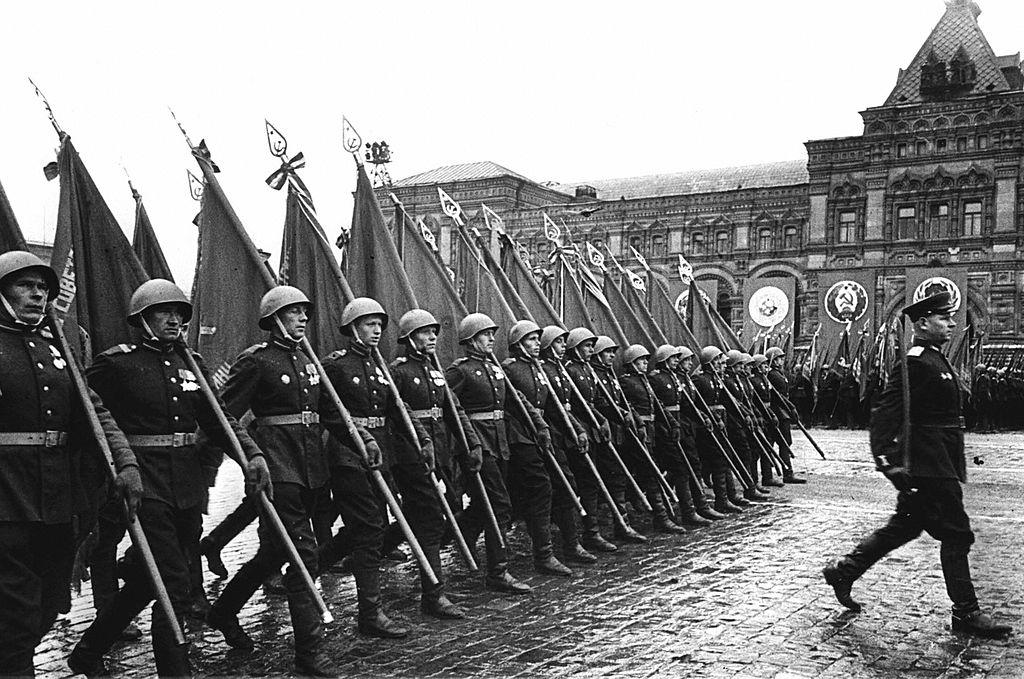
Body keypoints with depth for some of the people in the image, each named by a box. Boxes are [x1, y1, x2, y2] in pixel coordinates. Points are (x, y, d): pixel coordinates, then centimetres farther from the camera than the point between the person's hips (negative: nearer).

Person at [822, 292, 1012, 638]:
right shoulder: (915, 363, -16)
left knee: (903, 527, 16)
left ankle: (843, 570, 24)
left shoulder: (936, 360, 15)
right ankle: (966, 613, 8)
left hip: (939, 464, 10)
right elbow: (885, 412, -23)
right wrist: (887, 462, -28)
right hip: (928, 466, -10)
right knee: (956, 534, -3)